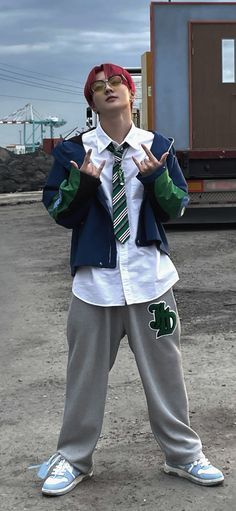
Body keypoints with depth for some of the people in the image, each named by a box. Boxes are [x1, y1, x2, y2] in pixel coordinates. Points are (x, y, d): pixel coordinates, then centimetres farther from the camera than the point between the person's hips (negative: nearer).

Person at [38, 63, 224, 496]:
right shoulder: (73, 151, 0)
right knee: (85, 374, 9)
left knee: (164, 371, 10)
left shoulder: (157, 147, 3)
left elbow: (177, 207, 2)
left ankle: (183, 455, 28)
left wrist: (157, 177, -16)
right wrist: (81, 182, -17)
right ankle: (73, 459, 27)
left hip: (149, 277, 1)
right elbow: (58, 212, 0)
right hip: (95, 278, 0)